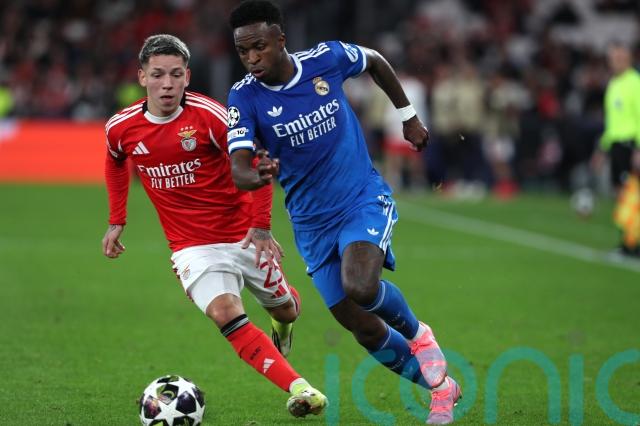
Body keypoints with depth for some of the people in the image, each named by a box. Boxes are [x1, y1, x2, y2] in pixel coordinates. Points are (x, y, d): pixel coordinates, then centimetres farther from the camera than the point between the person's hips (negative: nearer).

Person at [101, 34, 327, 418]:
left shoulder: (208, 115, -18)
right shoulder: (122, 128, -7)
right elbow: (116, 163, 17)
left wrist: (261, 224, -16)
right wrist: (117, 221, 15)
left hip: (244, 236, 0)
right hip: (193, 247, 1)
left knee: (284, 309, 16)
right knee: (226, 314, -25)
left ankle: (282, 327, 56)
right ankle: (299, 388, -27)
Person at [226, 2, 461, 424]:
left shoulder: (326, 58, -12)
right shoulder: (244, 97, -13)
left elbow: (375, 61, 11)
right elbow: (238, 169, -24)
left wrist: (409, 116, 15)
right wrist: (259, 177, -46)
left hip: (364, 199, -2)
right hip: (312, 222, 2)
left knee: (360, 287, -29)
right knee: (366, 330, 2)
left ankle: (417, 334, 3)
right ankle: (440, 386, 25)